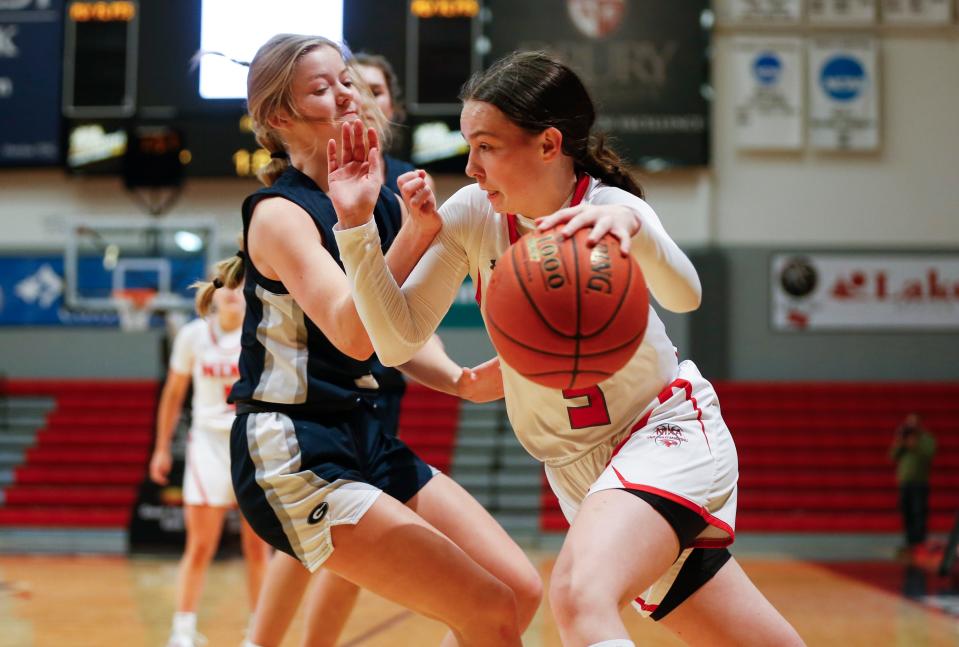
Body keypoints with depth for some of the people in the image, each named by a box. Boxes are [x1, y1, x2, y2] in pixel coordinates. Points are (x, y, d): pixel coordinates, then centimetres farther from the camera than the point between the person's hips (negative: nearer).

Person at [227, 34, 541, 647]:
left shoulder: (385, 204, 7)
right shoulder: (279, 214, -14)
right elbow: (353, 336, -28)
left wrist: (461, 381, -4)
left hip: (366, 436, 8)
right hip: (293, 456, -8)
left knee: (521, 591, 4)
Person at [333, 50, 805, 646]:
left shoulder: (610, 209, -19)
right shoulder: (471, 216, -6)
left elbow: (683, 296, -40)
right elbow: (397, 341, -8)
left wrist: (633, 229, -61)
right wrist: (356, 226, -20)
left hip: (668, 433, -5)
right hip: (581, 471, 5)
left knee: (580, 595, -35)